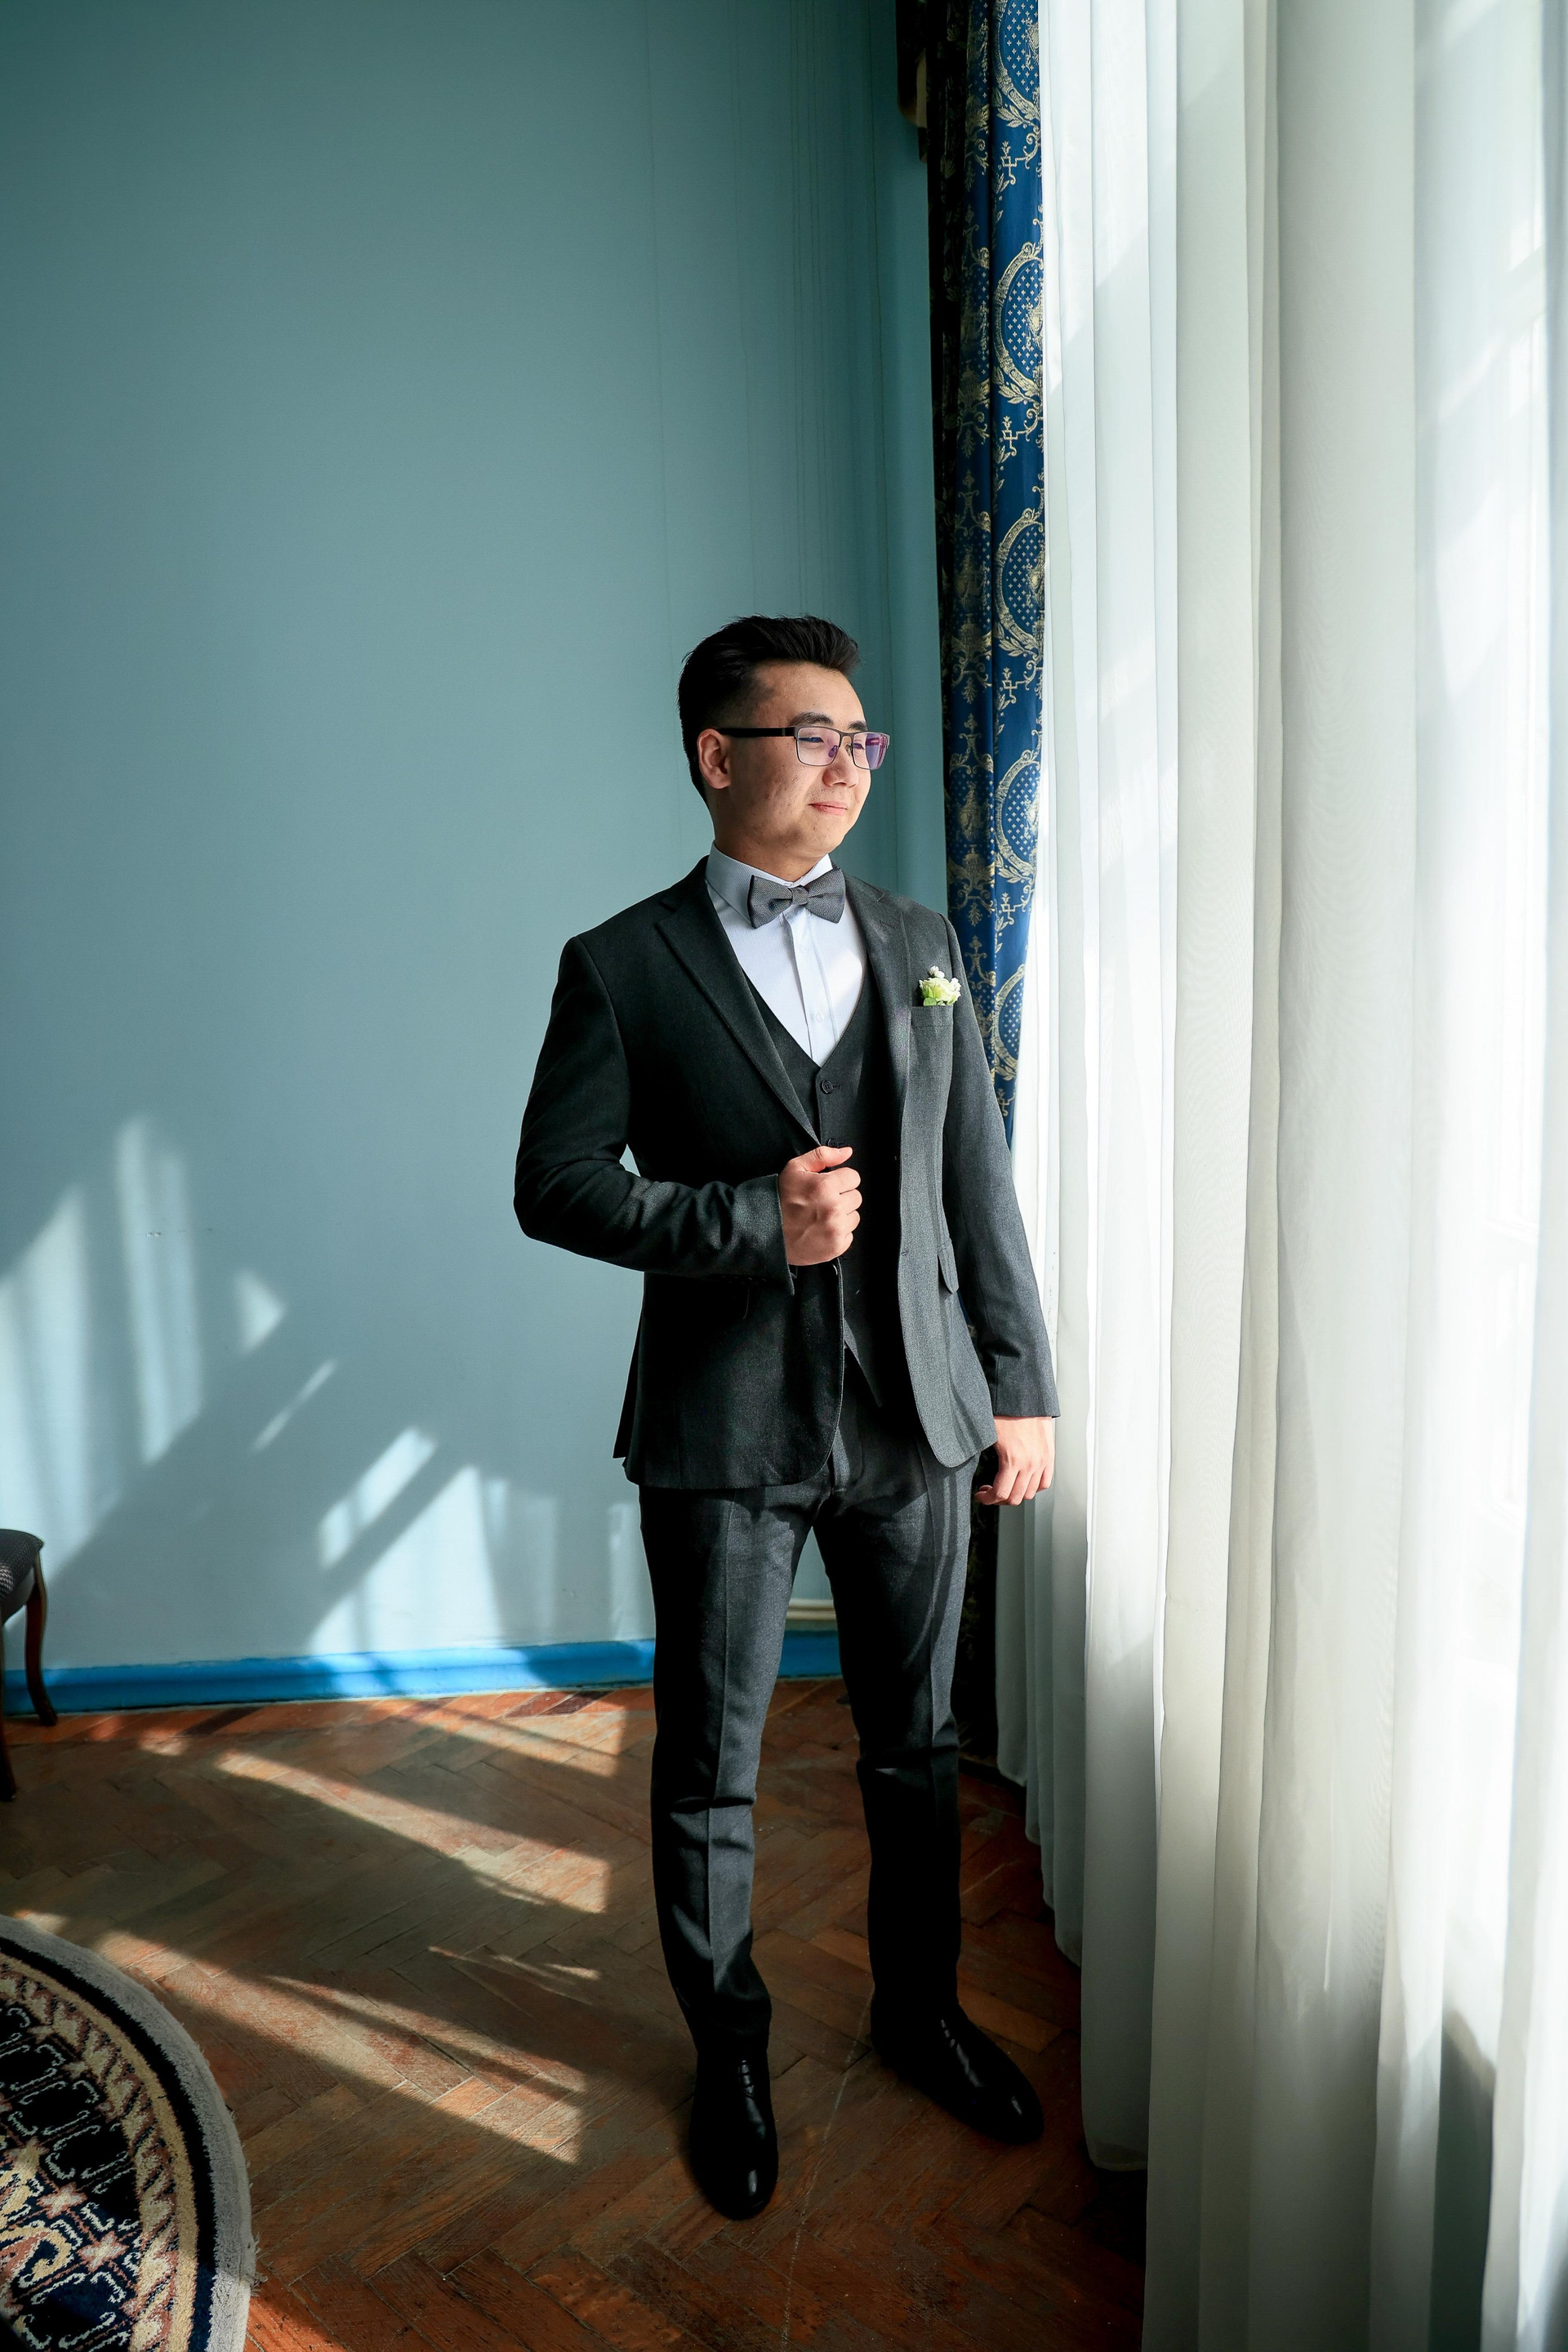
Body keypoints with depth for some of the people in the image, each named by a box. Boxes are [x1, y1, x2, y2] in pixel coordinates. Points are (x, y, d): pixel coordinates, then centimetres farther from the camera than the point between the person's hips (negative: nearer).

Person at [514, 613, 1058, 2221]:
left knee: (915, 1745, 18)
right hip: (723, 1430, -3)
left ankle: (918, 2005, 43)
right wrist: (751, 1221, -17)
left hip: (916, 1416, 4)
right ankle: (729, 2053, 36)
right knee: (707, 1770, 12)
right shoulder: (624, 967, -4)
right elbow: (554, 1186, -5)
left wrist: (1022, 1387, 5)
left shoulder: (920, 946, 7)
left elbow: (981, 1184, 8)